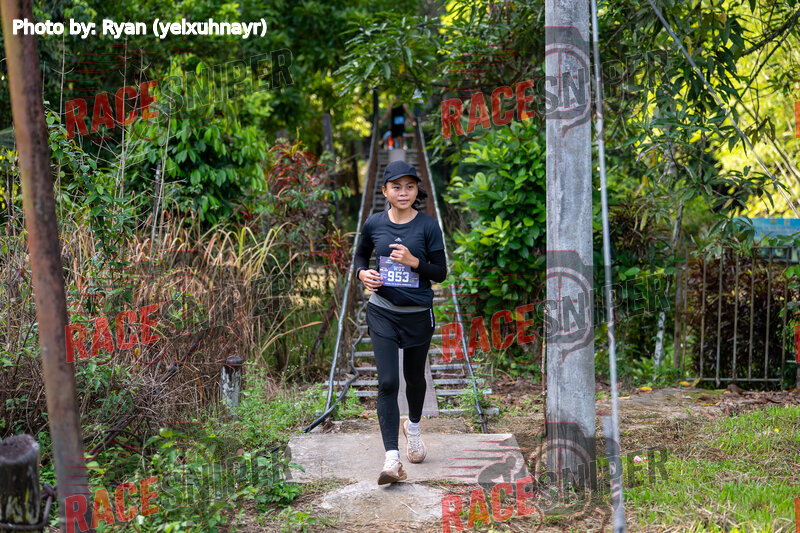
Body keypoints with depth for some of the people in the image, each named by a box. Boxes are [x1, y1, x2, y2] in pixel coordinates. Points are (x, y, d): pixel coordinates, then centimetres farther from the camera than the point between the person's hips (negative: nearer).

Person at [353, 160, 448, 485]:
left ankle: (413, 427, 48)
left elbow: (441, 272, -4)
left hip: (418, 313, 0)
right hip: (383, 313, 0)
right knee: (387, 382, -11)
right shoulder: (374, 224, -1)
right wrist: (363, 273, -4)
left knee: (414, 377, 17)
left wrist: (414, 262, -21)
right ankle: (392, 458, -14)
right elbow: (360, 254, 17)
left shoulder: (428, 226, -6)